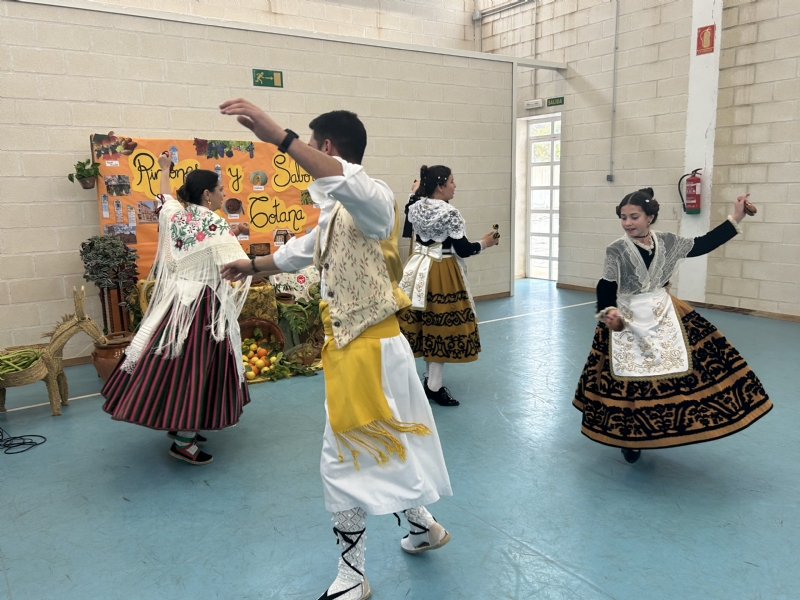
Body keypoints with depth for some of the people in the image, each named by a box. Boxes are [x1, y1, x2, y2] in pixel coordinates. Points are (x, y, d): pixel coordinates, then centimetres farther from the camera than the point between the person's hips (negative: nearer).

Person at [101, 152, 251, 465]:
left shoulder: (174, 215, 5)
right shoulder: (216, 228, -15)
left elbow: (165, 198, 28)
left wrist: (164, 169, 44)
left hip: (173, 298, 8)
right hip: (202, 304, -7)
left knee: (173, 361, 15)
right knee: (193, 365, -2)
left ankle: (178, 424, 29)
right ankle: (184, 442, 6)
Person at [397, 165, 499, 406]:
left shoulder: (415, 206, 1)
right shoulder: (450, 213, -18)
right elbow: (463, 250, -17)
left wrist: (415, 193, 30)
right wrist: (484, 243, 2)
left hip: (418, 269, 8)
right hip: (442, 274, -8)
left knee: (423, 324, 14)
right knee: (440, 326, 0)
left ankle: (429, 378, 28)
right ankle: (434, 386, 6)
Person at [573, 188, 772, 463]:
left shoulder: (667, 241, 0)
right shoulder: (617, 250, -12)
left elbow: (702, 244, 10)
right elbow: (606, 288, -17)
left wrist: (735, 219, 7)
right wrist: (608, 313, -34)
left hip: (663, 315, 4)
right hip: (628, 320, -4)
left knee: (675, 374, 7)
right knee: (629, 381, 3)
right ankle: (631, 440, 20)